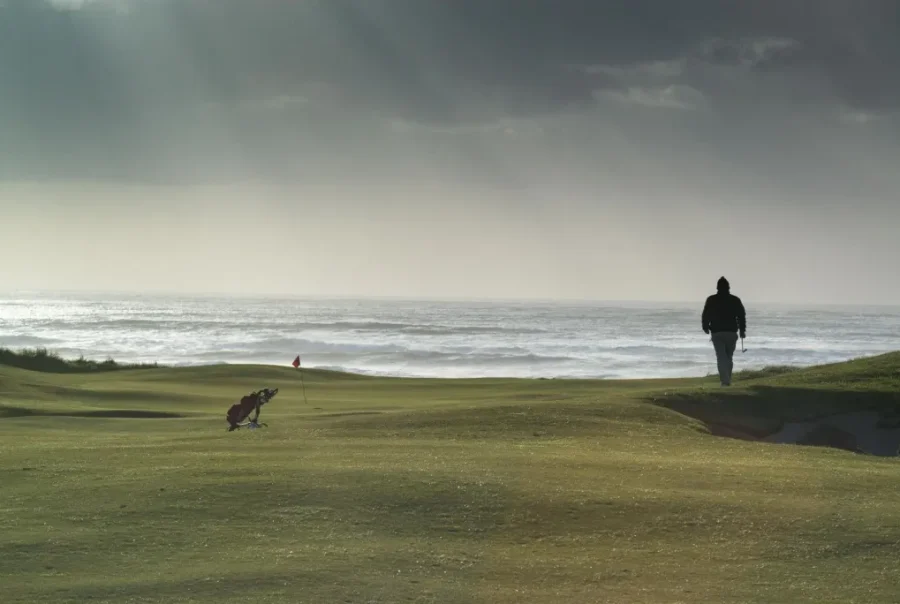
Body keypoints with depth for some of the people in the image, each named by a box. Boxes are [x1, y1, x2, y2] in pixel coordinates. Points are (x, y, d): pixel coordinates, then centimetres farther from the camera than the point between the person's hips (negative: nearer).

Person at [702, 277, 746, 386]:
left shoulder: (711, 300, 0)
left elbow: (706, 315, 0)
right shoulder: (735, 300, 3)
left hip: (717, 333, -1)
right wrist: (742, 330, 9)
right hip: (731, 332, 2)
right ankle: (727, 379, 17)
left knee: (721, 357, -4)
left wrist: (706, 328, 17)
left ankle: (725, 380, -17)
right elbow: (742, 315, 1)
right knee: (729, 357, 15)